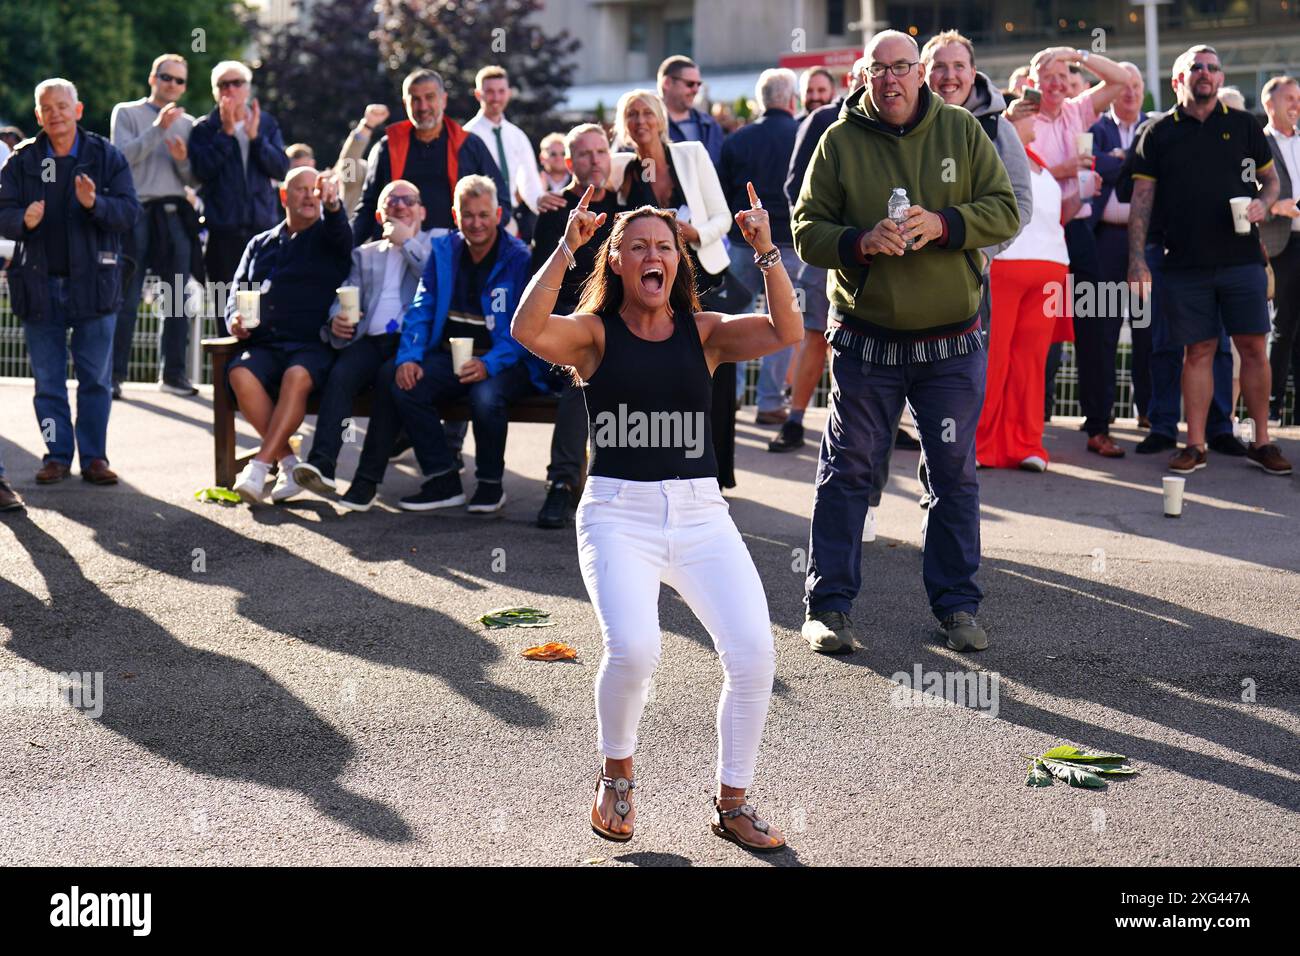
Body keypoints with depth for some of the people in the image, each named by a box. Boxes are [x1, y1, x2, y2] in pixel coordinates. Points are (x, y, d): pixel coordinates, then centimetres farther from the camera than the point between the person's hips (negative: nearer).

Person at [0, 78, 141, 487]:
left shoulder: (107, 156, 1)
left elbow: (129, 212, -5)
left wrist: (96, 204, -24)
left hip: (92, 283, -1)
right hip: (38, 283, 1)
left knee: (96, 377, 3)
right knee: (48, 379, 6)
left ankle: (94, 456, 10)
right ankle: (57, 455, 15)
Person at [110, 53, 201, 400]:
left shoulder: (188, 123, 16)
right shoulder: (126, 113, 7)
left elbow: (195, 180, 12)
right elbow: (124, 155, -9)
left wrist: (183, 160, -8)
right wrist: (158, 129, -14)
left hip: (175, 215, 4)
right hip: (137, 212, -3)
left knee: (179, 299, 3)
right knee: (127, 299, -5)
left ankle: (173, 373, 11)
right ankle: (114, 374, -2)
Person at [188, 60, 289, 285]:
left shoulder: (267, 124, 12)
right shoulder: (203, 129, 6)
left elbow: (281, 169, 1)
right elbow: (203, 169, -10)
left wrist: (255, 137, -10)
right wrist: (226, 132, -12)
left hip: (263, 225, 2)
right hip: (222, 230, -2)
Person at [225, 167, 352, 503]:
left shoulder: (328, 236, 11)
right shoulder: (260, 245, 23)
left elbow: (340, 231, -14)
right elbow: (237, 292, 23)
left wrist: (332, 203, -38)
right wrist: (235, 319, -1)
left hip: (315, 346, -3)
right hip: (265, 345, 3)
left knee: (297, 376, -37)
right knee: (240, 374, -30)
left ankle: (260, 466, -35)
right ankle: (288, 462, -22)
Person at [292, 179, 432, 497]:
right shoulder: (365, 254, 29)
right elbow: (345, 298, 18)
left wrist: (408, 241, 4)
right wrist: (337, 318, -5)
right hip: (372, 340, 3)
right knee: (341, 373, -29)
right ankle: (321, 464, -38)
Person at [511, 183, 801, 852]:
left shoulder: (703, 331, 10)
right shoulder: (595, 333, 3)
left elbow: (786, 333, -5)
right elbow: (527, 331, -17)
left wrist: (766, 252, -13)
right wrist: (565, 248, -20)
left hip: (701, 513, 3)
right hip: (619, 512, -3)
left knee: (753, 651, -12)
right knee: (632, 649, -25)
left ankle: (732, 802, 9)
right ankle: (616, 775, 7)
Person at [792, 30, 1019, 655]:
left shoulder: (961, 131, 3)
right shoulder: (839, 141, 0)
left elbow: (1004, 212, 0)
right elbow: (808, 229, -2)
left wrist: (943, 224, -17)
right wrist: (861, 242, -21)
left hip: (951, 343, 1)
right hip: (865, 340, -1)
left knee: (955, 476, 8)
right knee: (847, 472, 3)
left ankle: (956, 604, 19)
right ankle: (828, 607, 11)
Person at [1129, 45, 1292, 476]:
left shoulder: (1243, 125, 9)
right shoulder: (1158, 133, 6)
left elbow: (1271, 179, 17)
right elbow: (1141, 201, 4)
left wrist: (1262, 205, -6)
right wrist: (1137, 261, -4)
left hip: (1241, 258, 1)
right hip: (1186, 263, 0)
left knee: (1254, 348, 0)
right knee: (1198, 352, 3)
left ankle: (1261, 442, 8)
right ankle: (1195, 445, 10)